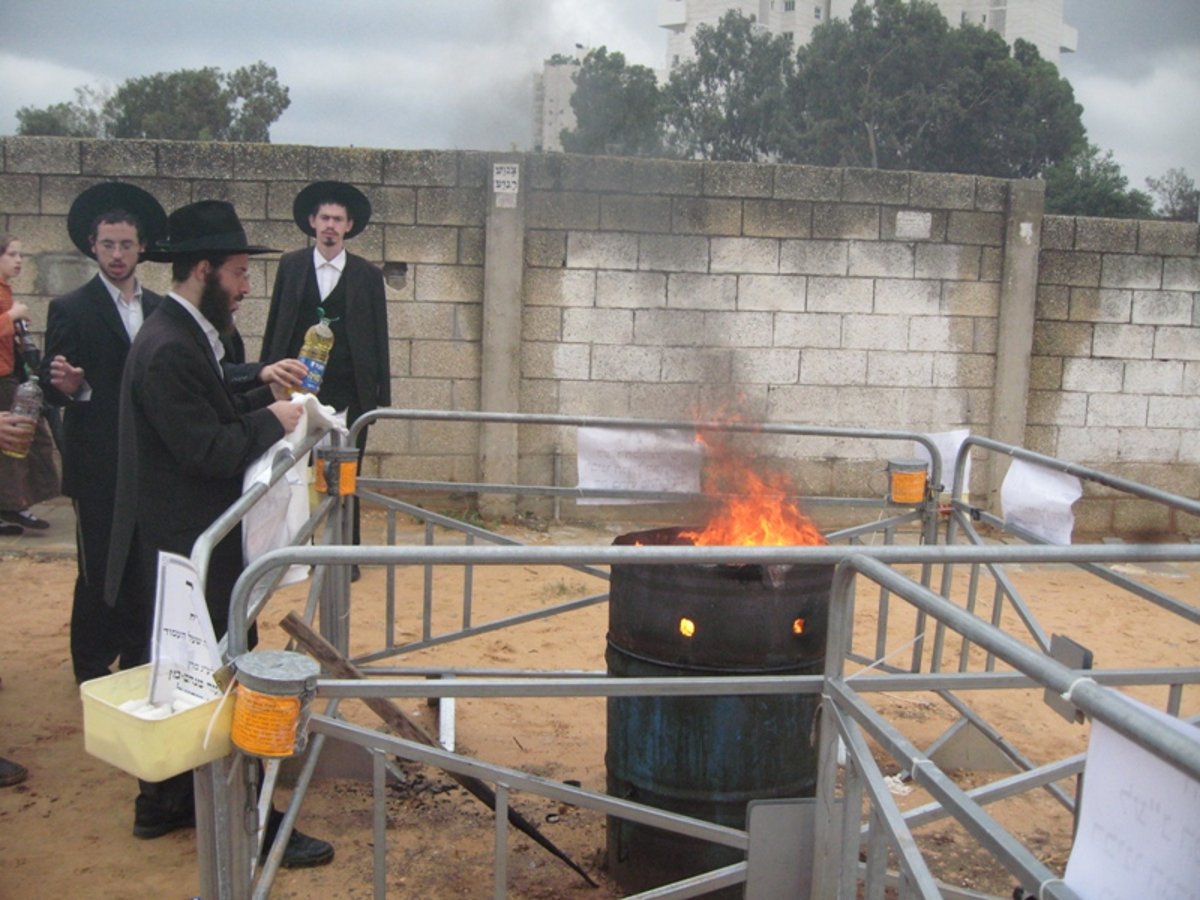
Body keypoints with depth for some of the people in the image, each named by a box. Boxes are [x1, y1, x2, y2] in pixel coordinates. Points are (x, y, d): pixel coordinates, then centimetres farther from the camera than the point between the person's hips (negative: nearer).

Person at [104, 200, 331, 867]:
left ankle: (166, 804, 35)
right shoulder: (169, 350, -23)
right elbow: (207, 449, -26)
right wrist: (272, 420, -14)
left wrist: (264, 398, 2)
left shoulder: (185, 337, 10)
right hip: (184, 553, -11)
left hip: (187, 547, 11)